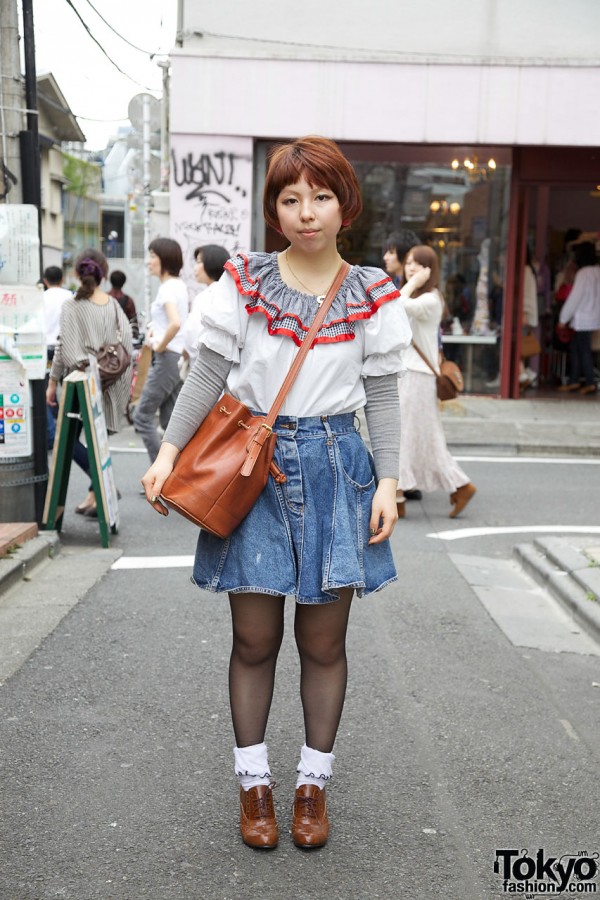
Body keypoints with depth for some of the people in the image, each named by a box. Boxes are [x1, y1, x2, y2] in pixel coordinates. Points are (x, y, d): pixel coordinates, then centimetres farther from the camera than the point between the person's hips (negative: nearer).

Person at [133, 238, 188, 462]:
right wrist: (154, 327, 14)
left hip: (168, 357, -9)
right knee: (170, 418, 12)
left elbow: (175, 323, -32)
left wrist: (160, 345, -17)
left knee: (142, 415, -2)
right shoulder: (180, 284, 13)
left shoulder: (167, 287, -15)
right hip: (180, 357, 9)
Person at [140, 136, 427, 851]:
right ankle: (254, 782, 25)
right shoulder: (245, 280, 1)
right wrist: (169, 449, -7)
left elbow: (382, 393, 4)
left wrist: (388, 480, -3)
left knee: (322, 643, 8)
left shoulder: (371, 295, 2)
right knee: (254, 639, 5)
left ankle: (313, 782, 28)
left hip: (332, 468, 1)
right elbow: (209, 371, 1)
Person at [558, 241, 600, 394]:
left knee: (584, 350, 0)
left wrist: (563, 319, -9)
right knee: (574, 348, 14)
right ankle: (574, 380, 18)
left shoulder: (584, 273, -17)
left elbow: (575, 297, -16)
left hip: (583, 319, -8)